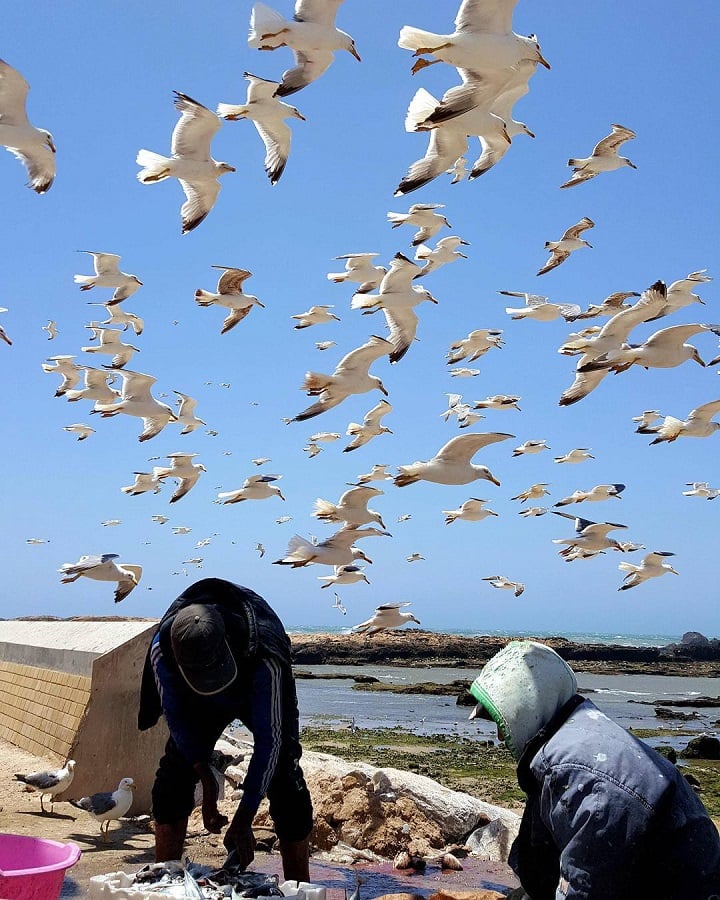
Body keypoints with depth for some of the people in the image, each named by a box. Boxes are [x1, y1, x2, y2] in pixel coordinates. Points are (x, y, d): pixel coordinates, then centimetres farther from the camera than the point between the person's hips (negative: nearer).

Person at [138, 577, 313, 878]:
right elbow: (175, 716, -17)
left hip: (262, 696, -3)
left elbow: (268, 740, -36)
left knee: (286, 788, -15)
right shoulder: (161, 649, -36)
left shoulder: (263, 656, -44)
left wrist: (242, 822, -34)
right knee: (172, 780, -7)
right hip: (200, 701, 3)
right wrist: (205, 776, -22)